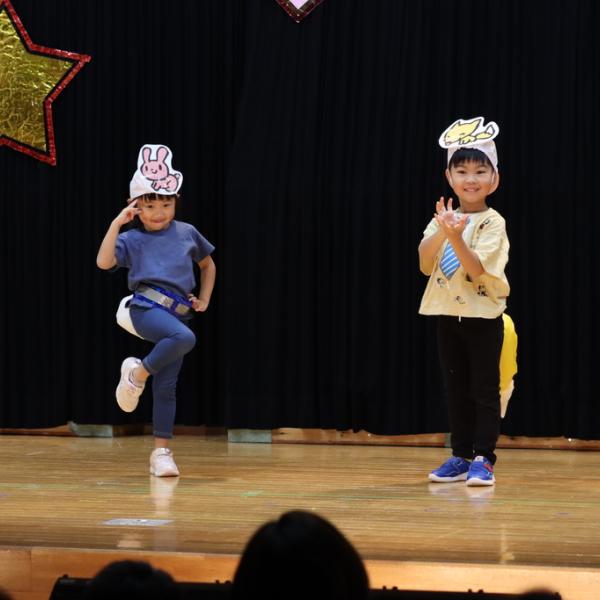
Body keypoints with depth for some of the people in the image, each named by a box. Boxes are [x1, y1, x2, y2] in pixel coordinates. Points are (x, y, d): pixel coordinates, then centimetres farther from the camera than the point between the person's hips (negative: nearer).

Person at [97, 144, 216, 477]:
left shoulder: (187, 233, 15)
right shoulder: (132, 239, 7)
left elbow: (208, 265, 30)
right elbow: (104, 262, -9)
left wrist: (204, 300, 20)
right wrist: (116, 223, -10)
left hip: (178, 314, 4)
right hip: (146, 308, -4)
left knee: (166, 388, 3)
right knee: (185, 338, -35)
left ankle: (161, 451, 9)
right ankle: (138, 372, -12)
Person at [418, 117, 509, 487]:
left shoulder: (493, 223, -10)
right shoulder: (443, 217, 5)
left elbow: (476, 269, -20)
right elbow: (425, 264, -7)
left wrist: (455, 236, -31)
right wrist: (442, 232, -22)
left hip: (484, 317, -5)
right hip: (448, 316, 5)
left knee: (485, 390, -1)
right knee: (457, 390, 10)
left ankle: (483, 459, 1)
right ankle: (460, 457, 17)